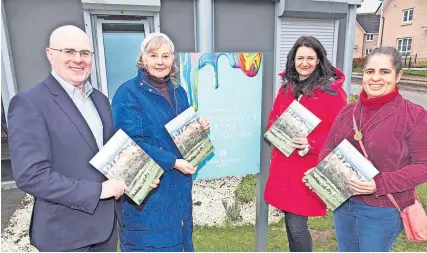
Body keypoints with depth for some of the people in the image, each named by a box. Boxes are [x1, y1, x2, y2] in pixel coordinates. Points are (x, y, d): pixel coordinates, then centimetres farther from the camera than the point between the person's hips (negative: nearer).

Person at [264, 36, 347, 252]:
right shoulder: (287, 87, 8)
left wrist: (312, 145, -23)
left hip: (309, 168, -5)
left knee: (297, 225, -2)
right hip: (283, 165, 6)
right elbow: (273, 118, 16)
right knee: (289, 220, 17)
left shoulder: (332, 91, -10)